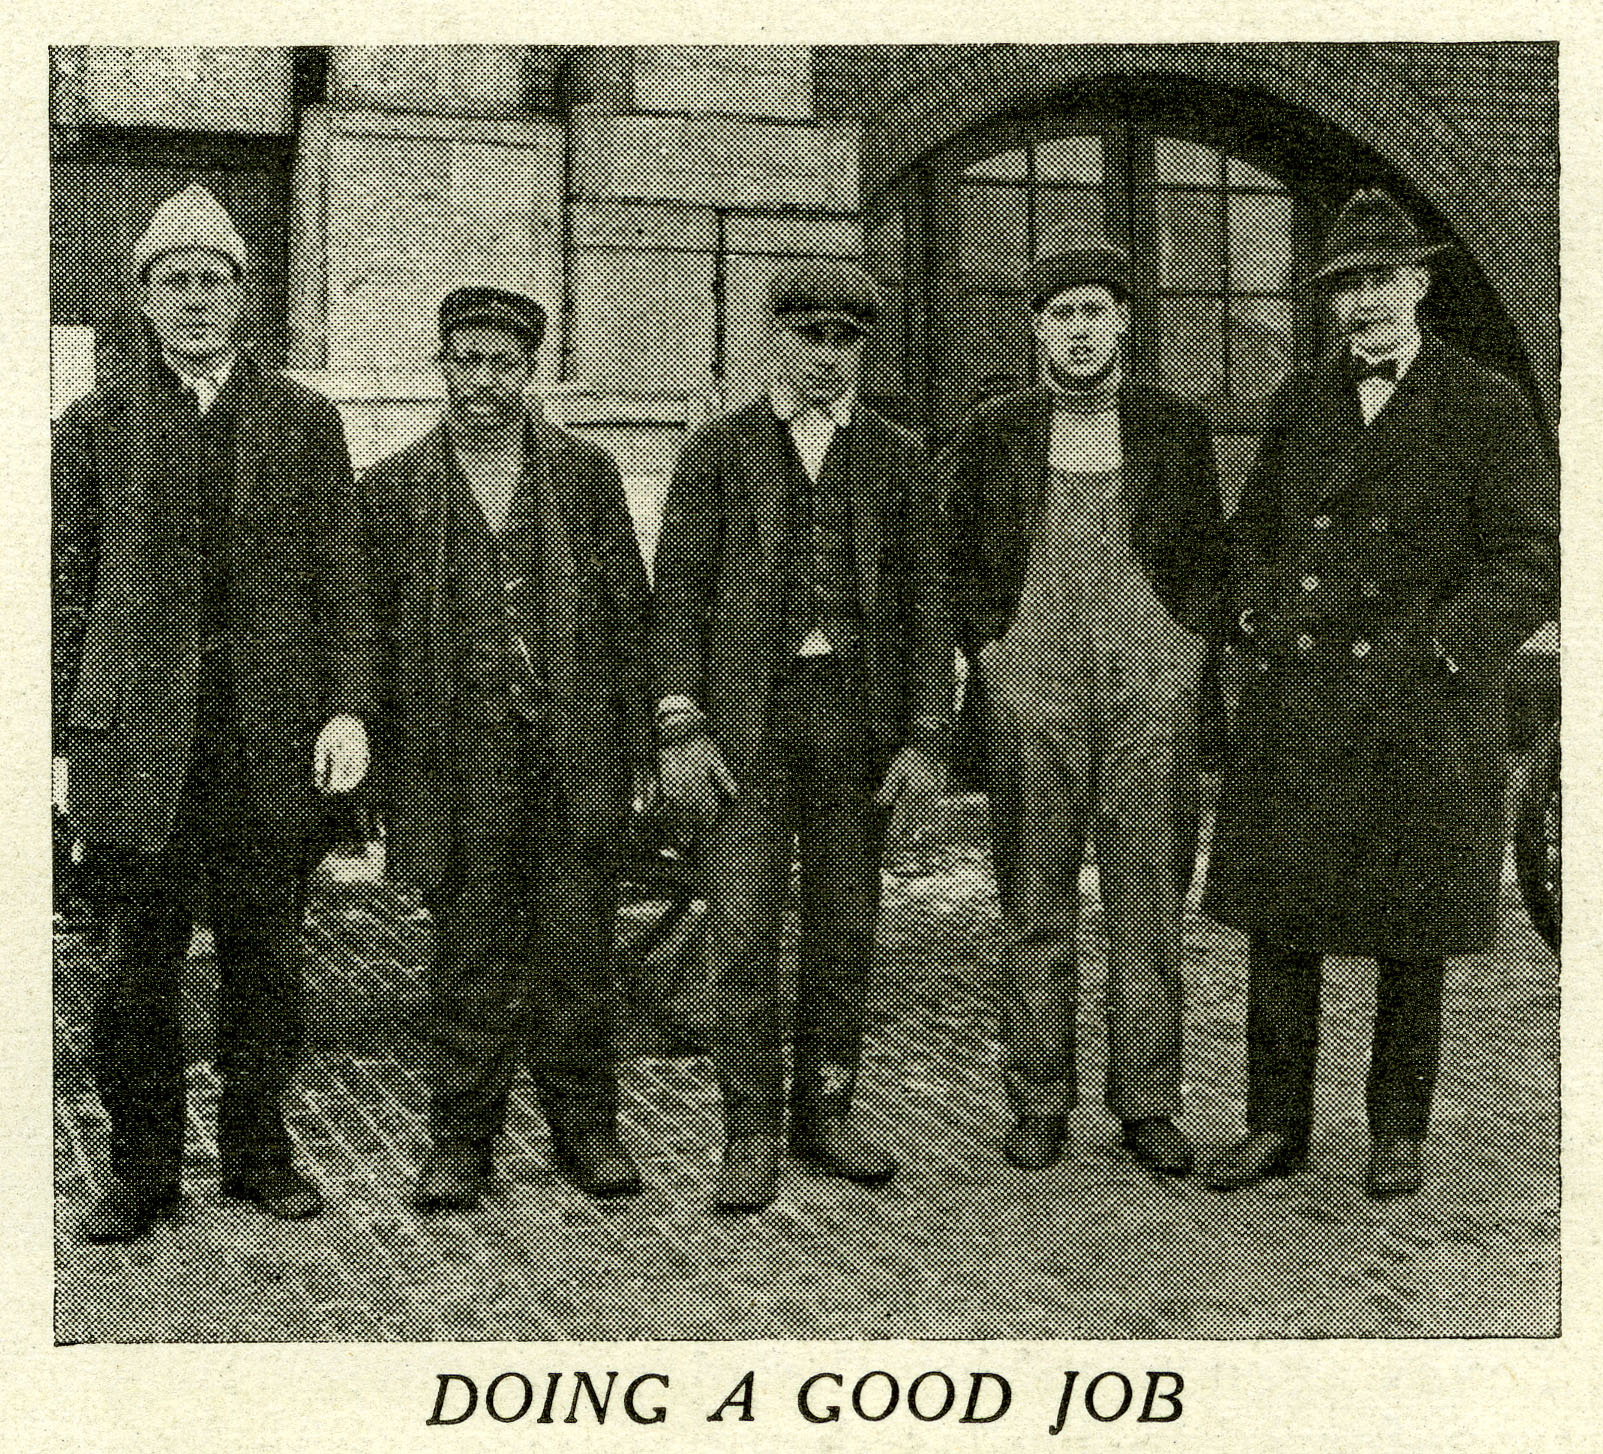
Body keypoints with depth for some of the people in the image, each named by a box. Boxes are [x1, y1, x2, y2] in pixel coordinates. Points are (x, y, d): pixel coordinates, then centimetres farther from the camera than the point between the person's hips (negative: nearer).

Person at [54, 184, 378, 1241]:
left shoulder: (305, 421, 11)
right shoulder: (95, 426, 9)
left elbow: (344, 575, 7)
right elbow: (68, 589, 8)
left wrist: (350, 706, -4)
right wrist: (63, 739, 2)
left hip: (275, 733, 1)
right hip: (139, 738, -1)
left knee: (266, 956, 8)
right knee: (140, 962, 2)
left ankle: (259, 1150, 23)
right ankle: (144, 1171, 16)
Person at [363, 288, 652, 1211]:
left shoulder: (588, 473, 9)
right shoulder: (395, 487, 8)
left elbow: (629, 612, 8)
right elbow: (370, 627, 8)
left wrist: (638, 748, 2)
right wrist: (365, 757, 2)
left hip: (575, 746, 1)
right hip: (458, 752, 0)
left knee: (579, 945, 4)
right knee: (470, 950, 3)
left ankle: (586, 1126, 17)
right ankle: (462, 1136, 15)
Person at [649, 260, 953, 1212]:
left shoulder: (896, 458, 9)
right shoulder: (716, 452, 5)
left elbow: (928, 605, 5)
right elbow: (679, 595, 1)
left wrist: (928, 740, -5)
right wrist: (679, 731, -10)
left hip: (860, 714, 2)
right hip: (745, 714, -1)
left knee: (846, 922, 7)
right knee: (744, 926, -6)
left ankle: (825, 1112, 21)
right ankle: (753, 1134, 5)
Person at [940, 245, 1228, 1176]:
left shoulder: (1177, 430, 9)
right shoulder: (991, 435, 7)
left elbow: (1208, 560, 13)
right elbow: (950, 554, 12)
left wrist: (1193, 655, 2)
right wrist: (985, 647, 2)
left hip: (1153, 689, 1)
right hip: (1031, 690, 0)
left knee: (1149, 898, 1)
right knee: (1036, 901, 2)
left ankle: (1149, 1105, 11)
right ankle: (1039, 1103, 11)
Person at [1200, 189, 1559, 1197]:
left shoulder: (1488, 408, -2)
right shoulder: (1302, 404, 11)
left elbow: (1535, 563, -5)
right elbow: (1253, 530, 22)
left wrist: (1441, 650, -13)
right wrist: (1255, 620, 6)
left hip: (1422, 715, -3)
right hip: (1295, 708, 4)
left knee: (1411, 935, 7)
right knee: (1278, 921, 5)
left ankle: (1401, 1132, 23)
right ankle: (1277, 1127, 17)